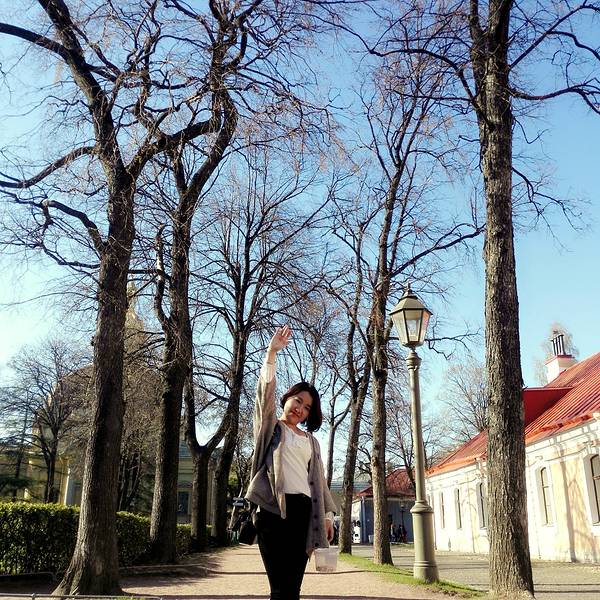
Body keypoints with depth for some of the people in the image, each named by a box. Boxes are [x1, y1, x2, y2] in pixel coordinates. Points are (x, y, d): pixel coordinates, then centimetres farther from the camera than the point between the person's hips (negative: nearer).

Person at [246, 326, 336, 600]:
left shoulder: (311, 441, 23)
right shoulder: (270, 428, 11)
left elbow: (318, 478, 20)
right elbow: (265, 391, -3)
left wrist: (327, 514, 10)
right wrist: (272, 352, -12)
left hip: (304, 509, 4)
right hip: (274, 506, -4)